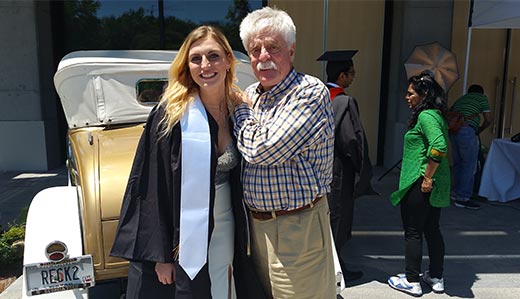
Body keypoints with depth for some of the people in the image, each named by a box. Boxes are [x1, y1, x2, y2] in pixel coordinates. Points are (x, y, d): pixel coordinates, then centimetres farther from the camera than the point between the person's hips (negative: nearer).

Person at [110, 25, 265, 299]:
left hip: (226, 233, 4)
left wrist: (242, 236, 7)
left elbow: (239, 178, 7)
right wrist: (160, 255, -13)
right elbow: (153, 188, -13)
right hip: (181, 237, -4)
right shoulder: (171, 114, -14)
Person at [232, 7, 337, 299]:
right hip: (257, 223, 7)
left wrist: (239, 107, -8)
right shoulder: (250, 95, 8)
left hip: (297, 228, -7)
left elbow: (261, 150, -22)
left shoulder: (311, 92, -15)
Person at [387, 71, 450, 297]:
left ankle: (412, 281, 15)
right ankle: (436, 278, 29)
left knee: (413, 232, 3)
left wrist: (427, 177, -24)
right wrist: (430, 177, 16)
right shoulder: (436, 115, 14)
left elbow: (439, 145, -31)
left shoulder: (425, 116, -16)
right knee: (432, 229, 17)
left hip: (420, 185, -10)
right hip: (437, 185, 10)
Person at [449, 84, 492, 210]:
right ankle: (463, 198, 0)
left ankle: (455, 193, 25)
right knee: (469, 165, -1)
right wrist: (479, 130, 22)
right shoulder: (482, 97, 13)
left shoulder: (461, 98, 29)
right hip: (467, 131, -6)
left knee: (457, 163, 17)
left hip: (453, 131, 6)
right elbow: (488, 119, 6)